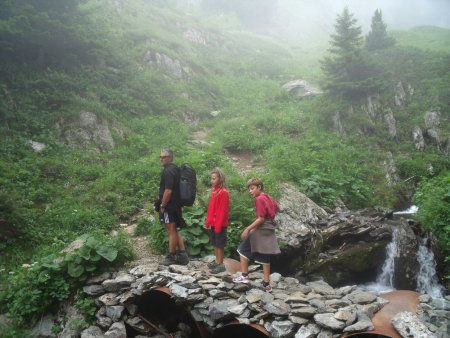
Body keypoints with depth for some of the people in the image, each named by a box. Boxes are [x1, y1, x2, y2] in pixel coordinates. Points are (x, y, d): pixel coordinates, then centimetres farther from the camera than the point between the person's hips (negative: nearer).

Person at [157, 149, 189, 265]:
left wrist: (162, 205, -15)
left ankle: (171, 257, 11)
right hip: (175, 205, 10)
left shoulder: (168, 171, -18)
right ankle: (182, 254, 18)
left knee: (171, 231, 1)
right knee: (174, 231, 16)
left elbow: (168, 191, -24)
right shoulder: (174, 169, 13)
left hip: (169, 206, -10)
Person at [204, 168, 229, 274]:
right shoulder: (214, 190, 9)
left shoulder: (223, 192, -16)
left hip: (219, 224, -8)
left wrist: (218, 225, -19)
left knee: (219, 244, 1)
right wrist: (208, 221, 14)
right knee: (214, 243, 16)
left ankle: (221, 264, 9)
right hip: (213, 223, 8)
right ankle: (217, 261, 27)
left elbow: (222, 211, -18)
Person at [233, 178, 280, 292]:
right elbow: (277, 209, 26)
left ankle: (244, 276, 6)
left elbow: (261, 219, -21)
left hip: (260, 231, -8)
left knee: (243, 250, 7)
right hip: (269, 231, 8)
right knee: (265, 257, 12)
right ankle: (266, 284, 13)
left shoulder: (259, 199, -16)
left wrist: (248, 229, -20)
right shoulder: (269, 198, 9)